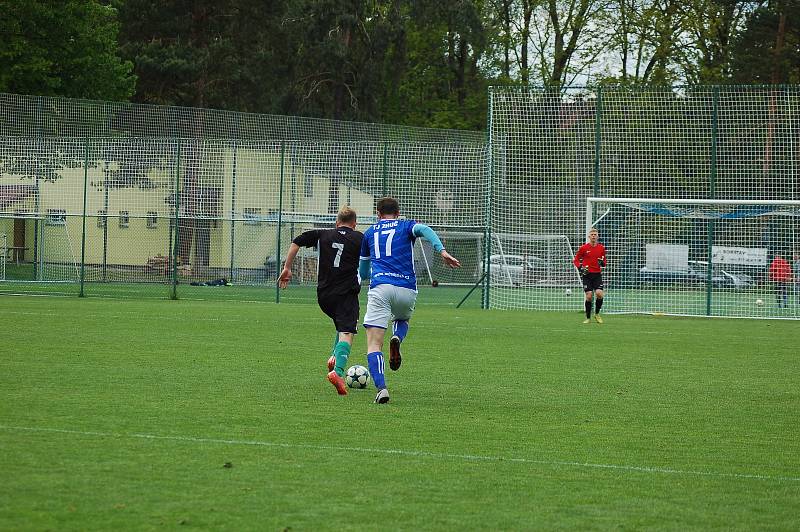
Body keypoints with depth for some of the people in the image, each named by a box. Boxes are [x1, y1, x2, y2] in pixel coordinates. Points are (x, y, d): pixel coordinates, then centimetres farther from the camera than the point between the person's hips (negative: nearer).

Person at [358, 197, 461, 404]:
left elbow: (363, 272, 32)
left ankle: (381, 388, -24)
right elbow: (424, 230, -9)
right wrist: (442, 251, -21)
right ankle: (397, 337, -2)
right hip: (407, 290, 1)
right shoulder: (406, 226, 17)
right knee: (403, 319, 33)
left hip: (379, 288, -1)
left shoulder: (369, 233, 22)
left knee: (374, 344, -1)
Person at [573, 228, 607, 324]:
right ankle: (588, 318, 9)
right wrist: (580, 268, -10)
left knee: (599, 293, -16)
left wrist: (602, 263, -8)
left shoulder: (601, 248, 6)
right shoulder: (583, 248, -1)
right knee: (589, 296, -7)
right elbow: (576, 260, 7)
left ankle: (597, 314, 7)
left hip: (597, 274, 1)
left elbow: (604, 262, 16)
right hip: (587, 275, -1)